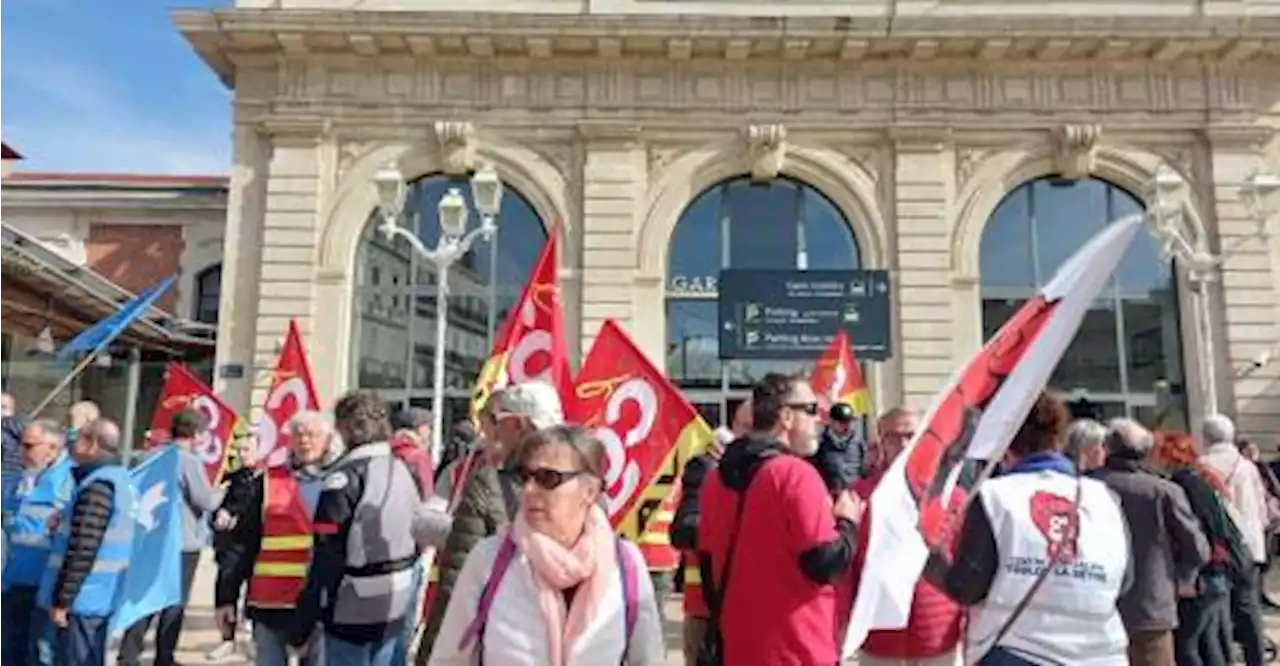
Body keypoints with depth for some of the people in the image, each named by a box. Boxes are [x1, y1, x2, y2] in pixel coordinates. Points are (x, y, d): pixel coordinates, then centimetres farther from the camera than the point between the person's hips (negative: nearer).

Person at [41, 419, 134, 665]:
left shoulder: (96, 486, -17)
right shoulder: (121, 479, 12)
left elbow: (82, 550, -20)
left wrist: (61, 600, -16)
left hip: (83, 598, -9)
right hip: (103, 598, 9)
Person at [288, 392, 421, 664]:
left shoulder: (345, 478, -16)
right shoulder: (403, 470, 7)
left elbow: (325, 558, -17)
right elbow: (415, 537, 13)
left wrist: (301, 627, -11)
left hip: (353, 611, -7)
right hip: (394, 606, 7)